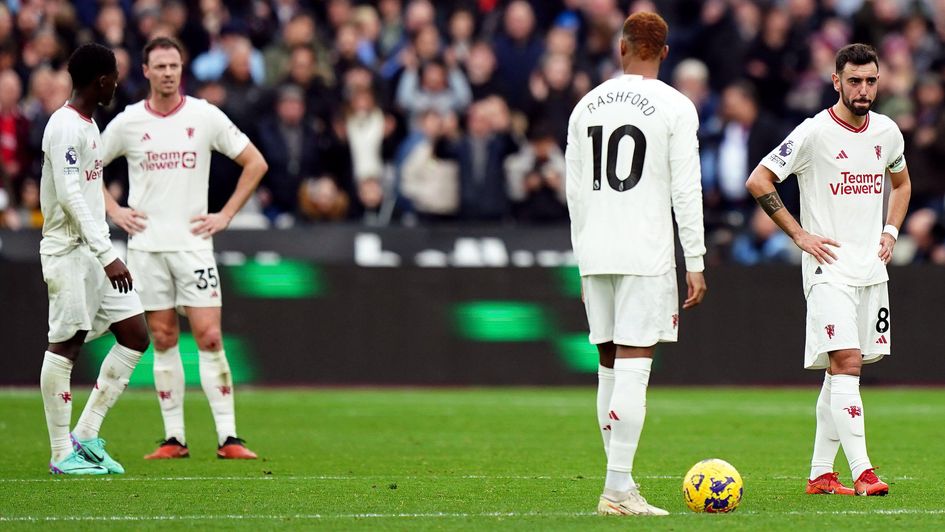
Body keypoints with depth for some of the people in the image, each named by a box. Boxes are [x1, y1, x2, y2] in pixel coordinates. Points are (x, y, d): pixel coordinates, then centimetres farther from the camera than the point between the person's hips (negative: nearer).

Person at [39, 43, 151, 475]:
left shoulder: (87, 124, 16)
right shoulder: (65, 127, -14)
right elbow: (69, 197, -22)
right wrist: (107, 255, -25)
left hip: (96, 252, 10)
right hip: (68, 249, -10)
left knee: (134, 335, 4)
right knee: (65, 344, -5)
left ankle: (86, 435, 8)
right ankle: (63, 454, 0)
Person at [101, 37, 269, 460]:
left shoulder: (206, 116, 0)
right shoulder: (128, 122, 3)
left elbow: (255, 163, 7)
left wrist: (226, 215, 1)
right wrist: (114, 212, 4)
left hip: (192, 242, -1)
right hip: (146, 246, 1)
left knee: (209, 337, -8)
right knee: (163, 340, 3)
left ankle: (228, 437, -7)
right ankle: (174, 438, 8)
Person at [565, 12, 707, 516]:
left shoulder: (587, 105, 11)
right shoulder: (675, 107, -3)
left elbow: (575, 191, 14)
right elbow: (686, 190, -7)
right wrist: (695, 262, -3)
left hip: (594, 253, 5)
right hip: (646, 255, -5)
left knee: (610, 366, 12)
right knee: (633, 366, -7)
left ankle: (619, 484, 12)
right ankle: (618, 486, -14)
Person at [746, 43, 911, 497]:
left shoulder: (887, 132, 8)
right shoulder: (814, 133, -11)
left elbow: (901, 183, 27)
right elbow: (758, 182, -8)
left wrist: (891, 230, 11)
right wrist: (800, 236, -9)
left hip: (872, 268, 6)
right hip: (829, 268, -6)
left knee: (841, 371, 9)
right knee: (846, 362, -17)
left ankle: (820, 472, 16)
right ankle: (861, 471, -21)